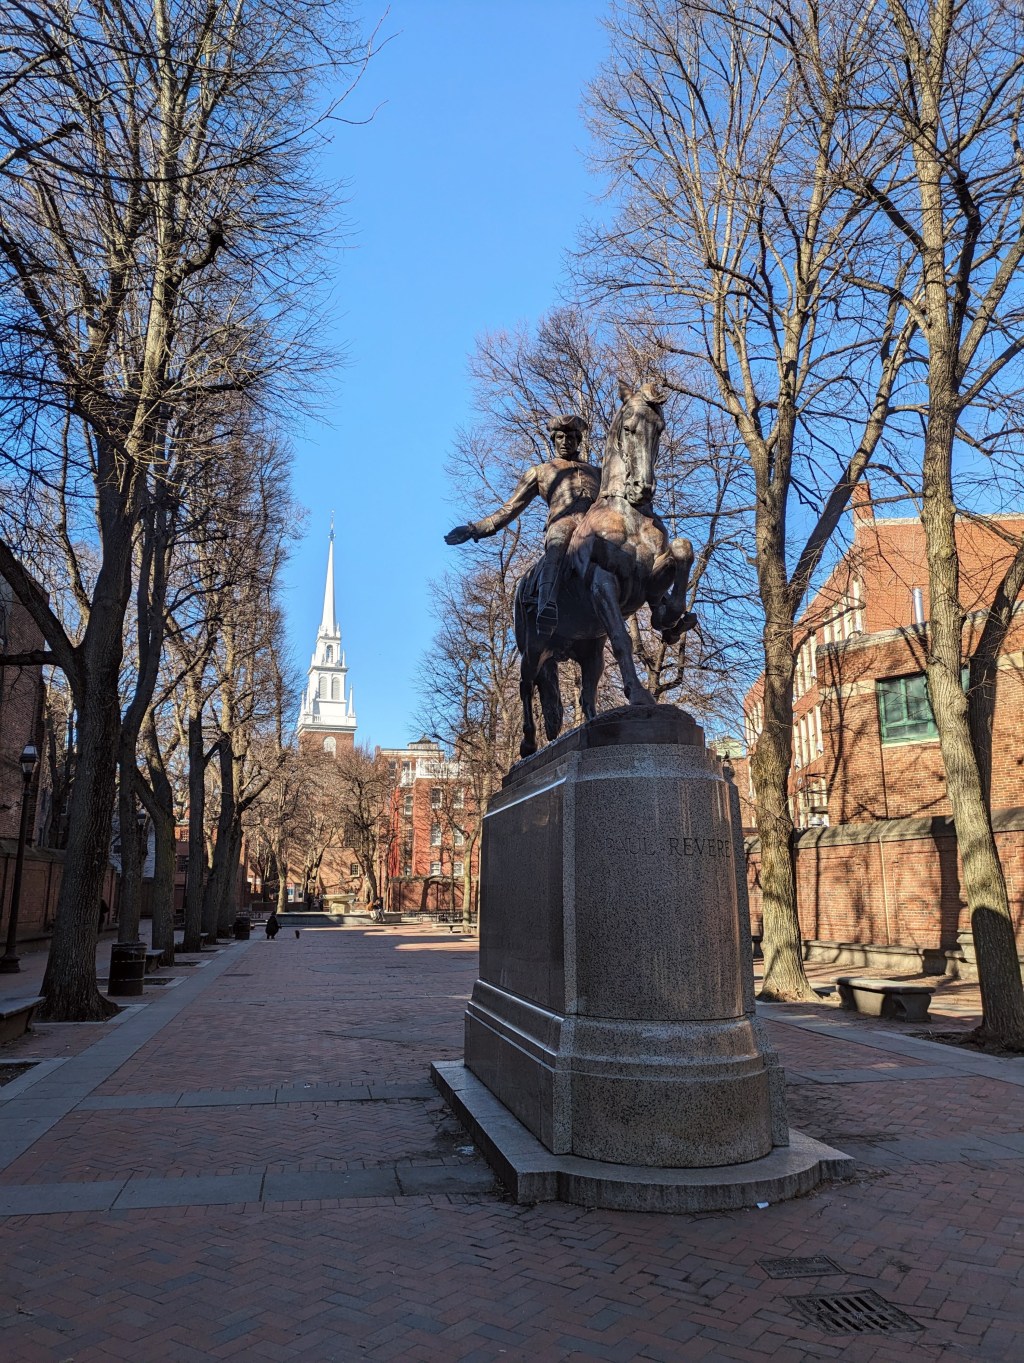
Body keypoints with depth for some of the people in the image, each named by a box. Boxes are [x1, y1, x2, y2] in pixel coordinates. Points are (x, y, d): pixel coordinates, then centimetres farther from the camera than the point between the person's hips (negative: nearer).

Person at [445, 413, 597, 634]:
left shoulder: (595, 472, 40)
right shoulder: (539, 472, 33)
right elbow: (510, 509, 27)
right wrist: (476, 529, 17)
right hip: (563, 519, -3)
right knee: (557, 544, -40)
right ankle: (546, 606, -62)